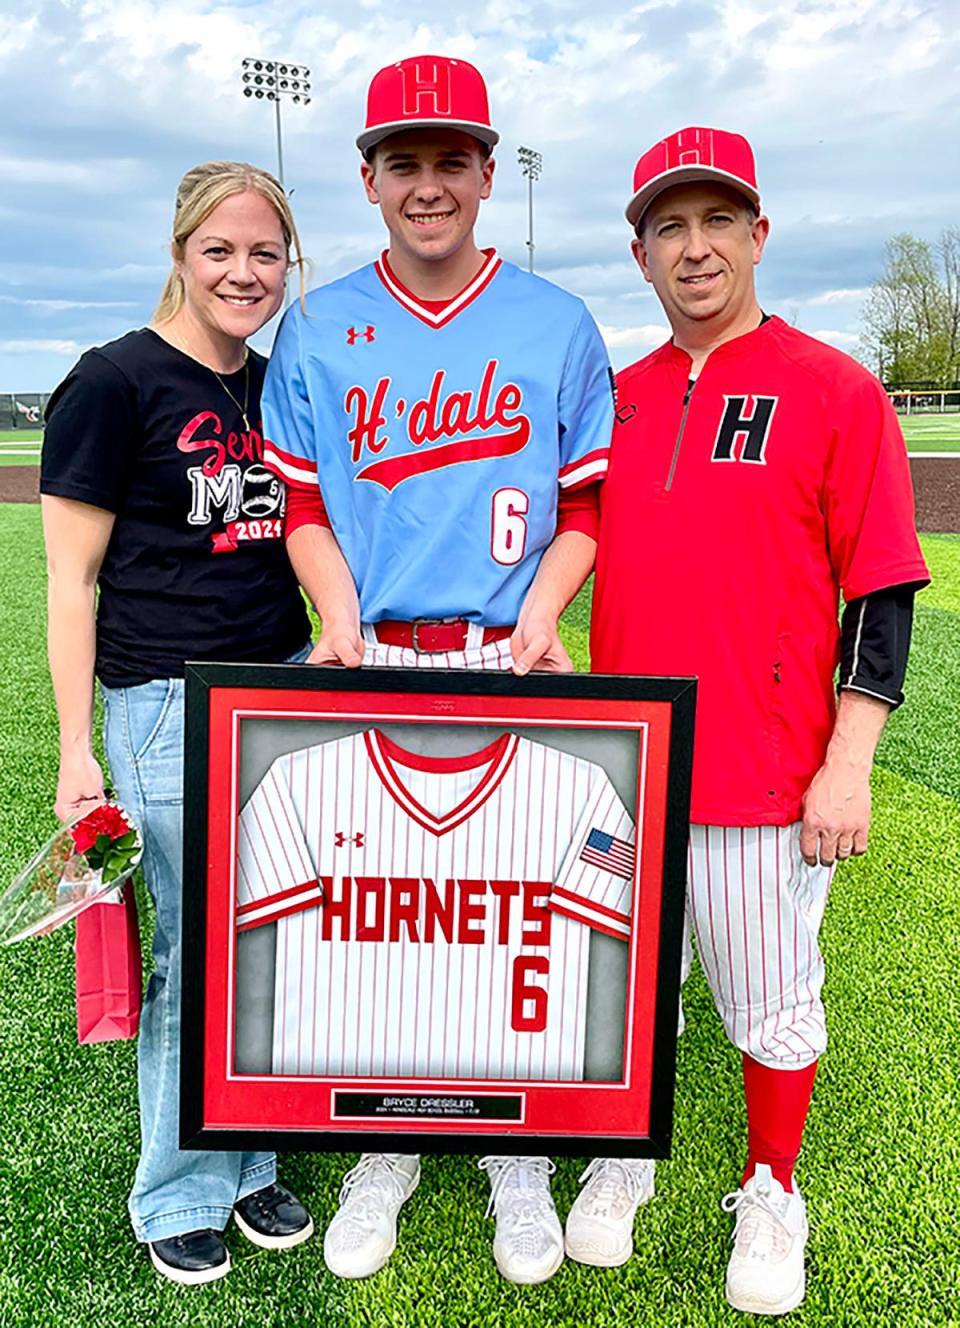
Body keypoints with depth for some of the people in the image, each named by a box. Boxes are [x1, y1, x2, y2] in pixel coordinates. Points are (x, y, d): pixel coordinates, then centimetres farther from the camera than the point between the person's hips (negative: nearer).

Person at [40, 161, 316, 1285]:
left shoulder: (280, 388, 12)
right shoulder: (113, 382, -7)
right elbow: (71, 578, -8)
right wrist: (76, 751, -10)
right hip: (166, 700, -6)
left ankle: (248, 1166, 32)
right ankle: (178, 1196, 26)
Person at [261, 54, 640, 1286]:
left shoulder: (557, 324, 4)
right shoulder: (318, 327, 7)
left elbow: (589, 504, 5)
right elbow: (304, 503, 9)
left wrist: (538, 614, -10)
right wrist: (342, 619, -7)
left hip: (508, 667, -1)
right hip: (367, 664, 1)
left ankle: (517, 1155, 27)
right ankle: (384, 1149, 29)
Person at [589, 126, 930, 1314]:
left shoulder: (835, 389, -5)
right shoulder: (617, 399, 8)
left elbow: (880, 591, -7)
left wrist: (848, 765, -13)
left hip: (765, 772, -4)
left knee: (772, 1007, 10)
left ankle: (771, 1193, 34)